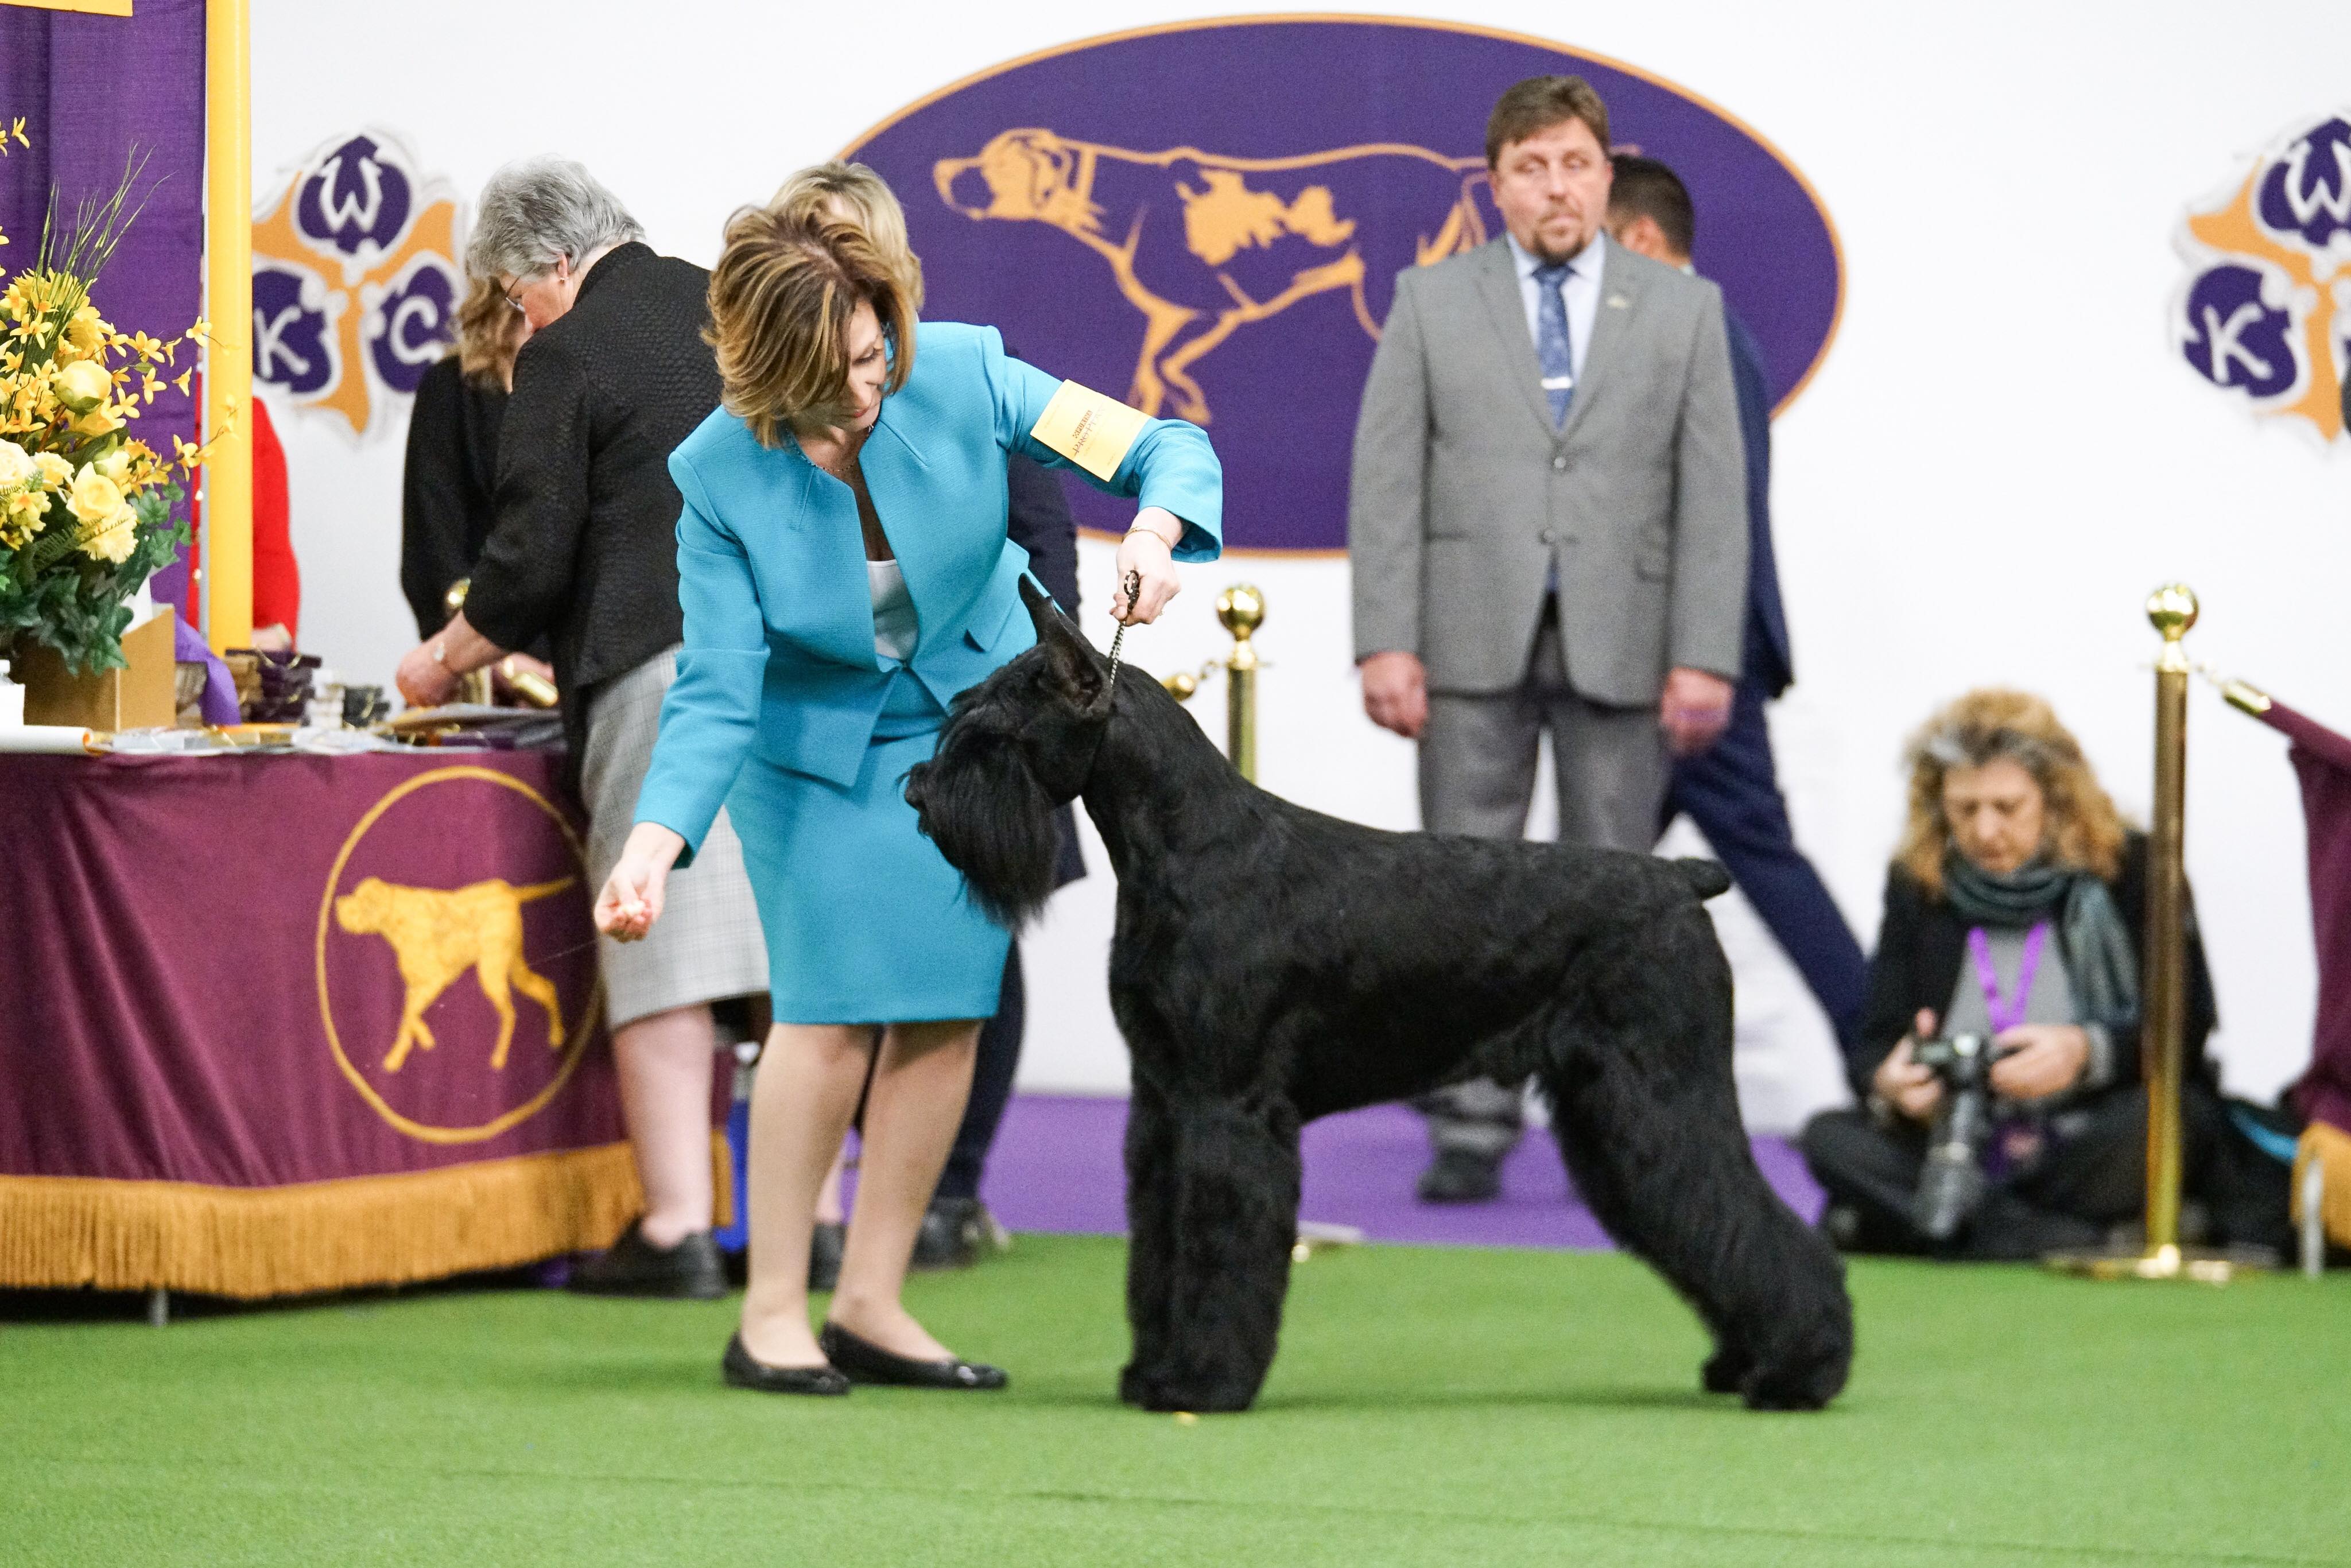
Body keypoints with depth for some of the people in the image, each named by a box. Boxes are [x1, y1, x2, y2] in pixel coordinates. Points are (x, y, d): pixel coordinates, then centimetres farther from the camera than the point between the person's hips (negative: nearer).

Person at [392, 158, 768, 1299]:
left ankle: (675, 1227, -6)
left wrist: (445, 663, 13)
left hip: (660, 661, -7)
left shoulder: (567, 356, -3)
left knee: (661, 952, -3)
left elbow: (532, 560, -4)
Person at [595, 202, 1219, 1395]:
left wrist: (1155, 530, -41)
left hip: (974, 721, 3)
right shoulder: (724, 476, -23)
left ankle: (870, 1306, 7)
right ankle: (770, 1315, -7)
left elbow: (1166, 447, -18)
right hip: (817, 748, -3)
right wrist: (652, 847, -38)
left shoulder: (960, 377, -22)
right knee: (835, 1003, -14)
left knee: (949, 1006, -2)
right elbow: (718, 693, -23)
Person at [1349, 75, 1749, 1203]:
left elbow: (1713, 494, 3)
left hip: (1620, 644, 0)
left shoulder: (1682, 311, 8)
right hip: (1475, 642, 0)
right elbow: (1387, 480, 3)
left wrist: (1703, 658, -5)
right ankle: (1471, 1132, 2)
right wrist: (1386, 642, -7)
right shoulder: (1432, 304, 8)